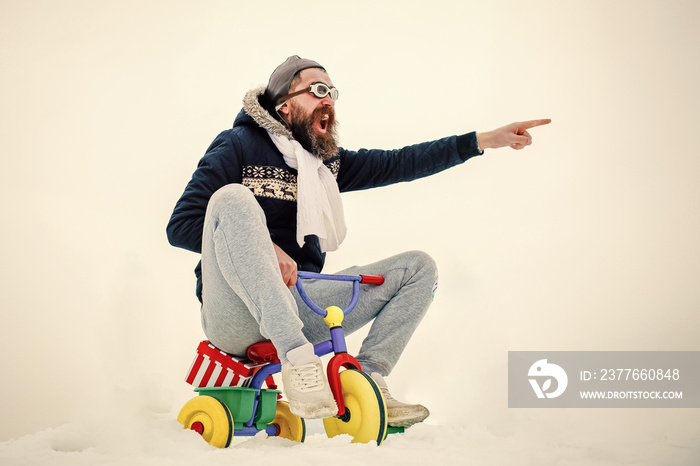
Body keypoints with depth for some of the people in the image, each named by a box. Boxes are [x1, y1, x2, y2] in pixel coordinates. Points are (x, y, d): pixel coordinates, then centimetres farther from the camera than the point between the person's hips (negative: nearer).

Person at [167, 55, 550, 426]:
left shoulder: (327, 163, 16)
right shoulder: (238, 146, 0)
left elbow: (398, 164, 14)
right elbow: (181, 225, -6)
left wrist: (484, 140, 8)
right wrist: (263, 249, -19)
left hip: (296, 306, 6)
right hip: (237, 312, -5)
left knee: (418, 267, 2)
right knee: (232, 199, -32)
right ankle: (296, 357, -38)